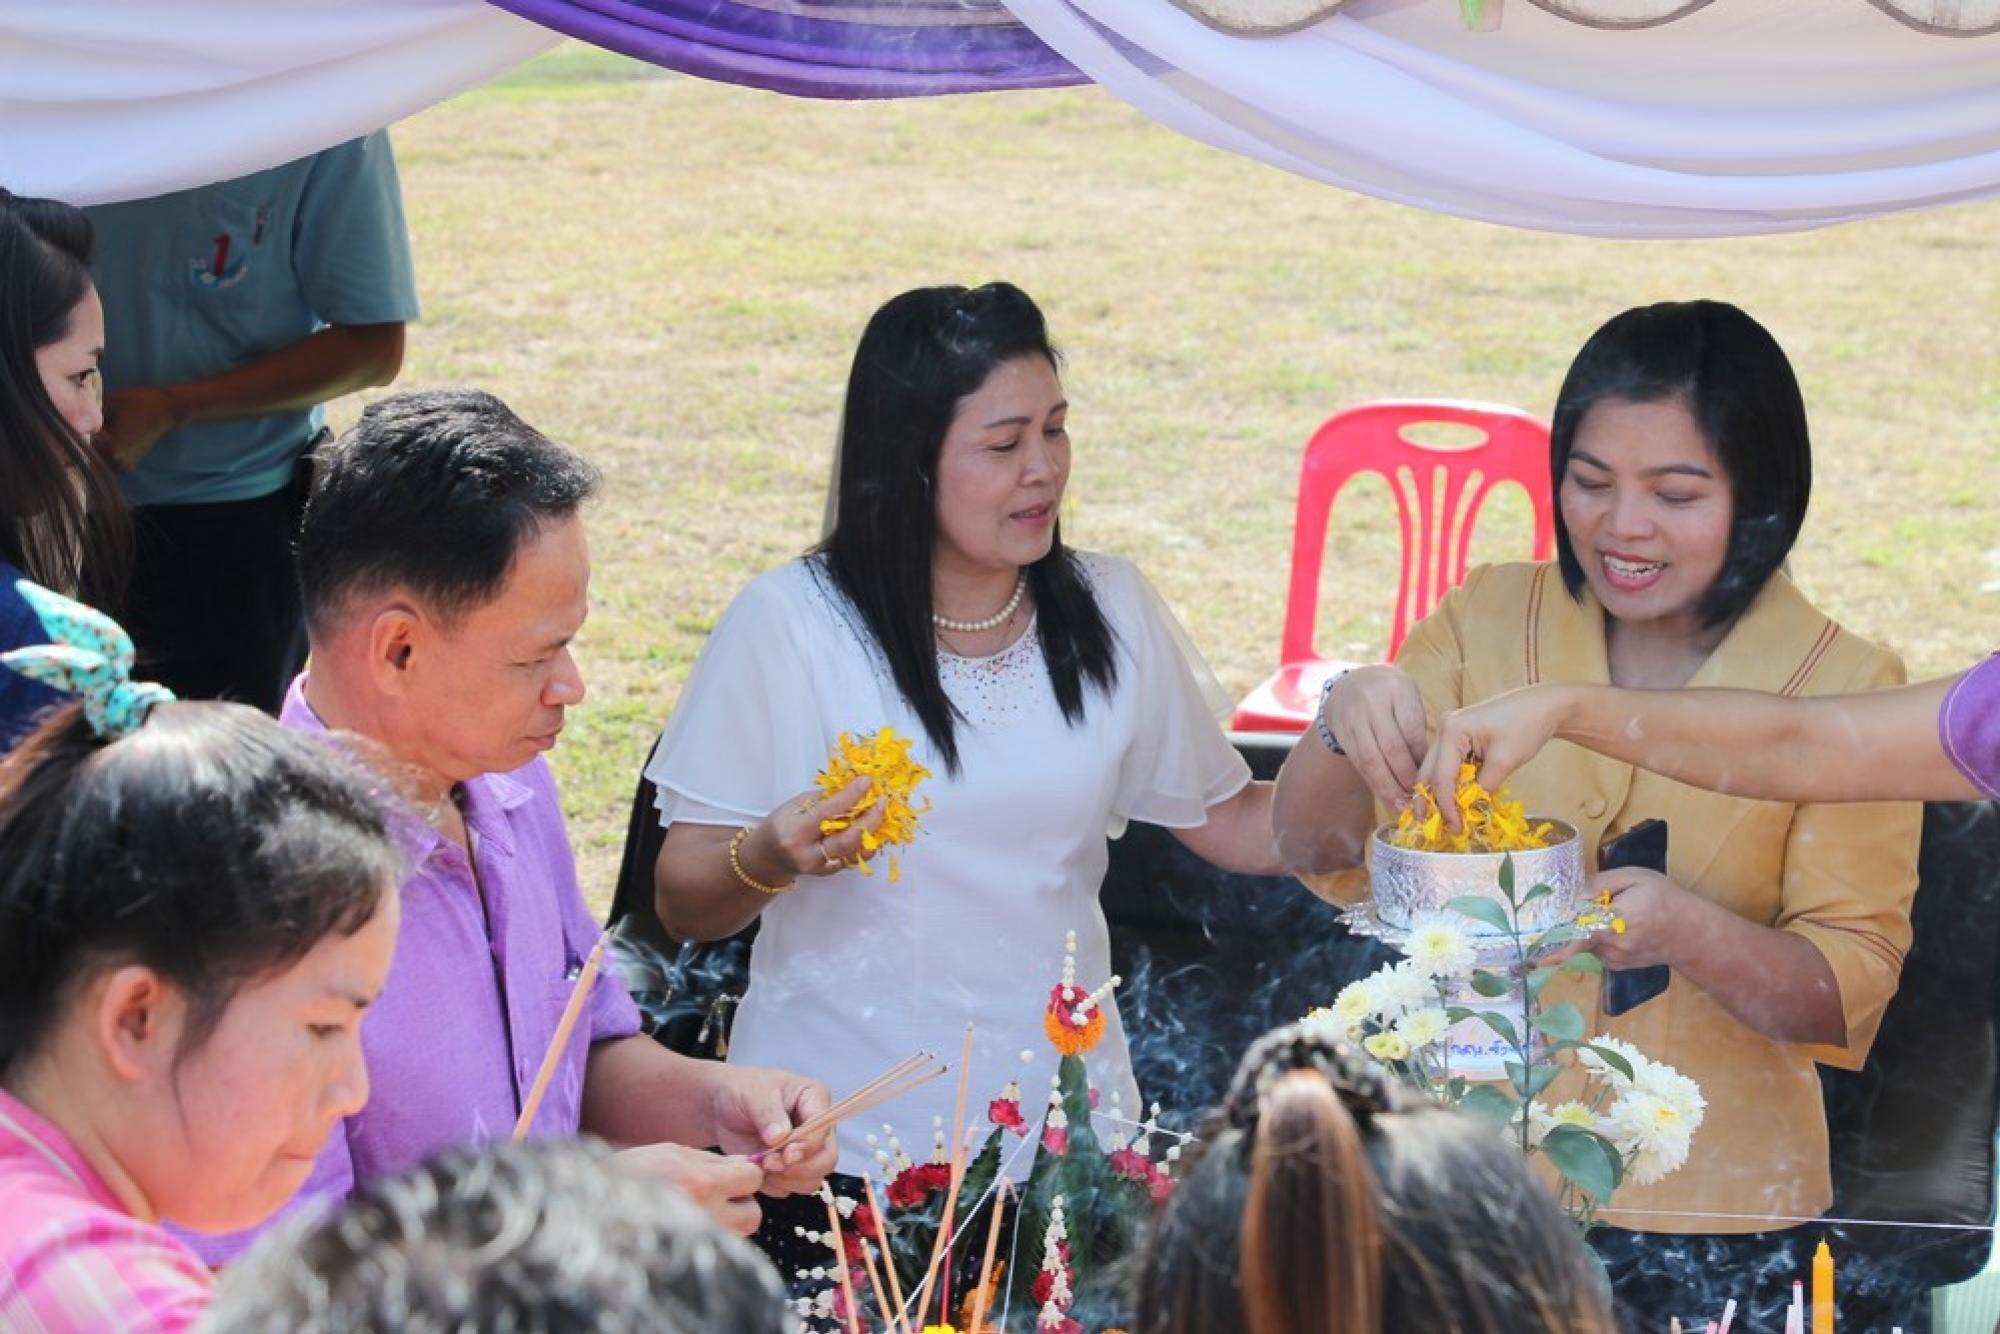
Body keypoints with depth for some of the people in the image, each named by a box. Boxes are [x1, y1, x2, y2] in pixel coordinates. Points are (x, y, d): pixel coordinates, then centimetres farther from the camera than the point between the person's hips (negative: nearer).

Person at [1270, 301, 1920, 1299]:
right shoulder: (1486, 620, 0)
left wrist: (1687, 934, -30)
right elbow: (1315, 847, -3)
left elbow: (1851, 993, -10)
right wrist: (1344, 723, -25)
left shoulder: (1844, 684, -7)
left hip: (1712, 1206, -2)